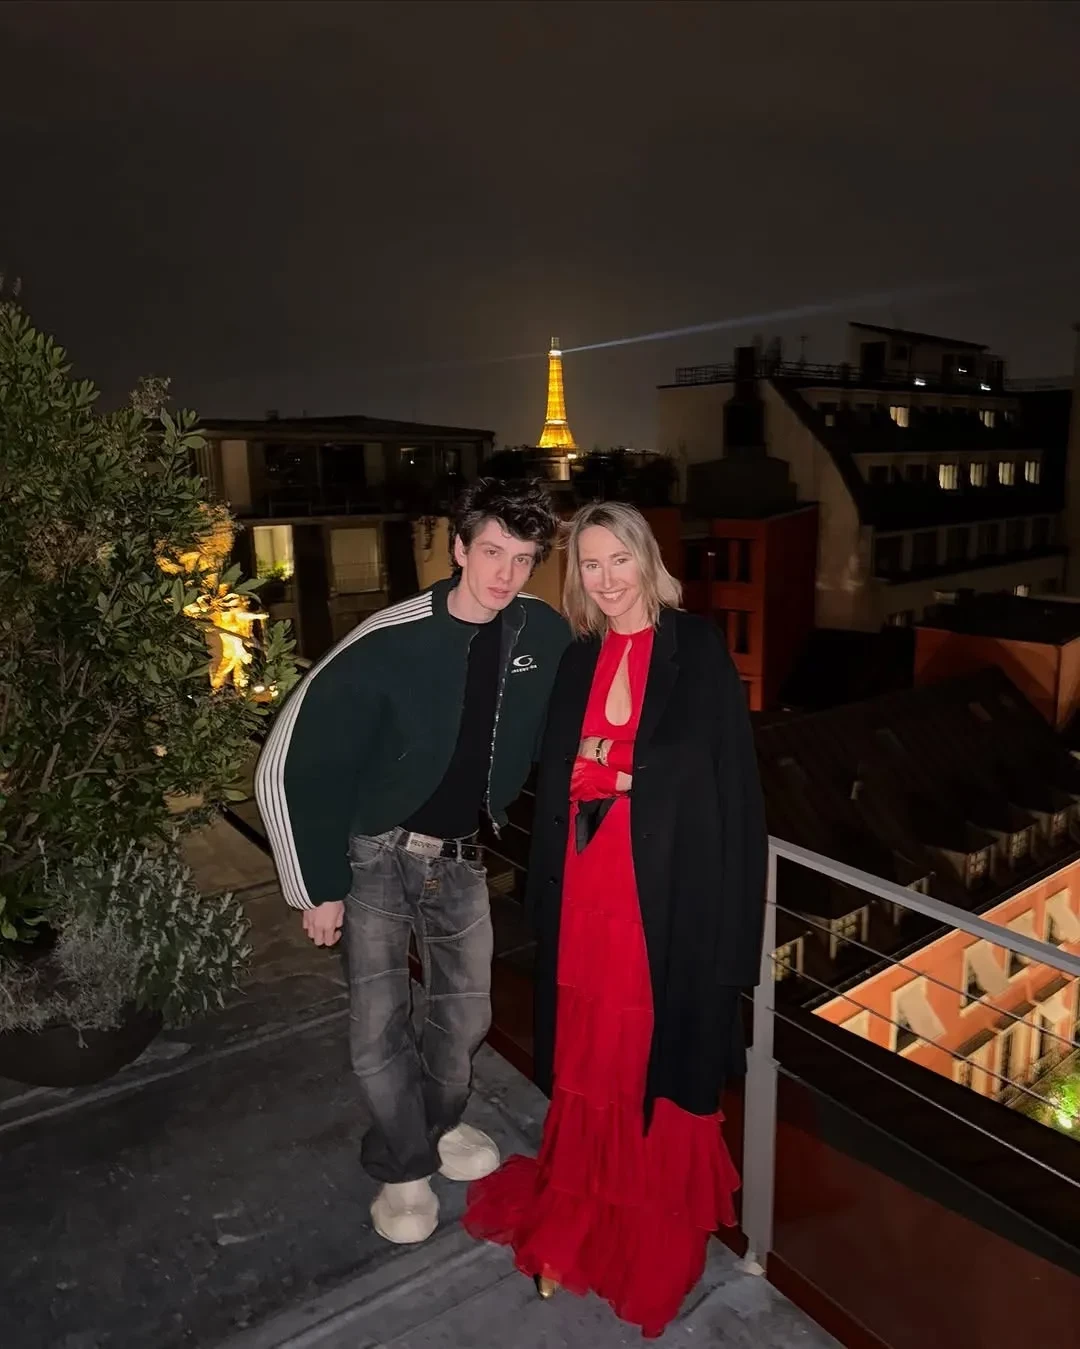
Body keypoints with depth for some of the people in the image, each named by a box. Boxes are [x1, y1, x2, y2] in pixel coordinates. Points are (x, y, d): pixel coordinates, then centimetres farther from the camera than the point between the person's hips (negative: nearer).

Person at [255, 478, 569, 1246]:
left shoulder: (543, 634, -11)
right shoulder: (388, 645, -25)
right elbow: (292, 763, -18)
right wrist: (320, 886, -13)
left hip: (462, 857, 4)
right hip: (379, 856, -4)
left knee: (466, 1012, 14)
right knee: (380, 1026, -1)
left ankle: (441, 1125, 43)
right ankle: (403, 1168, 26)